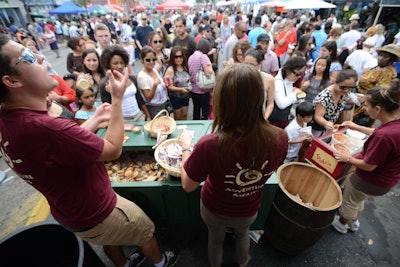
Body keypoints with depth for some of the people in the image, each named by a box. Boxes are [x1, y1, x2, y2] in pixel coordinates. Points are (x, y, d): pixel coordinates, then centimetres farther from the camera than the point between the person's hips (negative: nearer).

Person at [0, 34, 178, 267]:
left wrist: (96, 119, 8)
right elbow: (113, 149, -28)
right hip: (95, 216, -7)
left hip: (69, 210, 8)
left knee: (111, 240, 34)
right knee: (146, 229, 21)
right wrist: (118, 98, -20)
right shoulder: (42, 127, -41)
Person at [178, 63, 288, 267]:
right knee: (243, 233, 38)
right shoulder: (279, 139, -29)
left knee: (215, 238, 33)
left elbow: (188, 186, -22)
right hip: (249, 211, 3)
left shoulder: (209, 145, -41)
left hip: (214, 210, -2)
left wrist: (186, 147, -10)